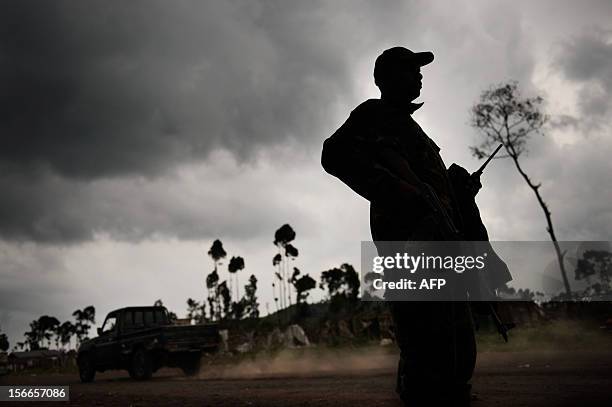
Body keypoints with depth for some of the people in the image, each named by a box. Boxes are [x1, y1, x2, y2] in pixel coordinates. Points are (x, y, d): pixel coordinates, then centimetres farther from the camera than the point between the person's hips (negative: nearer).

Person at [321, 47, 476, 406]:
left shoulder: (407, 124, 34)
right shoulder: (375, 113, 8)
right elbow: (336, 154, -12)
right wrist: (397, 190, -21)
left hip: (439, 240, 10)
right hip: (410, 235, -10)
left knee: (459, 352, 9)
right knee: (431, 352, -19)